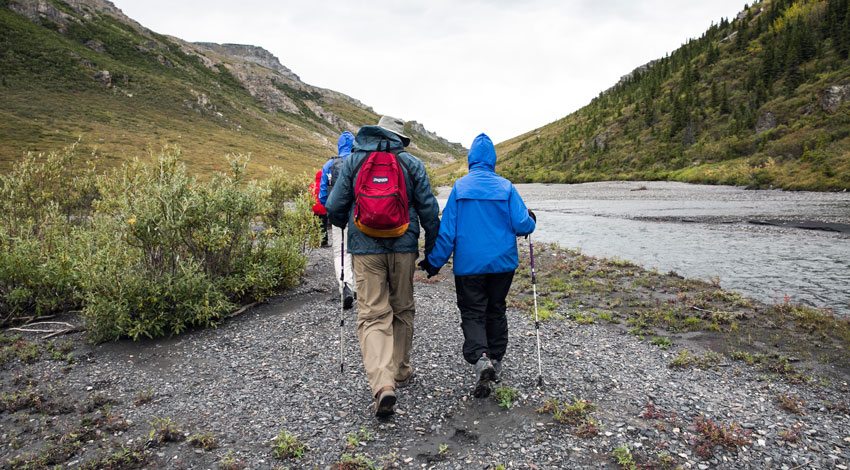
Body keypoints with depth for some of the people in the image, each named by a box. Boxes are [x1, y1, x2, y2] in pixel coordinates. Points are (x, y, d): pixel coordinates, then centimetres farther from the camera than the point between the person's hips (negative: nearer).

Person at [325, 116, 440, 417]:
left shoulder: (353, 161, 4)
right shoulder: (412, 164, 4)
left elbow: (335, 208, 2)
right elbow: (428, 209, 0)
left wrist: (342, 224, 26)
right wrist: (433, 249, 9)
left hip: (366, 248, -1)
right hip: (403, 247, 1)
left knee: (372, 315, -2)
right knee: (402, 310, 17)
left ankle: (382, 384, -18)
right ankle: (401, 373, 29)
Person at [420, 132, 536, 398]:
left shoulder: (459, 187, -5)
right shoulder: (505, 187, -4)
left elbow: (446, 230, -5)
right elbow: (522, 226, -5)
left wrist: (434, 262, 2)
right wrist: (531, 220, 18)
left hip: (469, 264, -2)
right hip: (502, 262, 2)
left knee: (472, 313, 5)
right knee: (496, 310, 18)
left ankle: (480, 359, -16)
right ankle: (496, 361, 25)